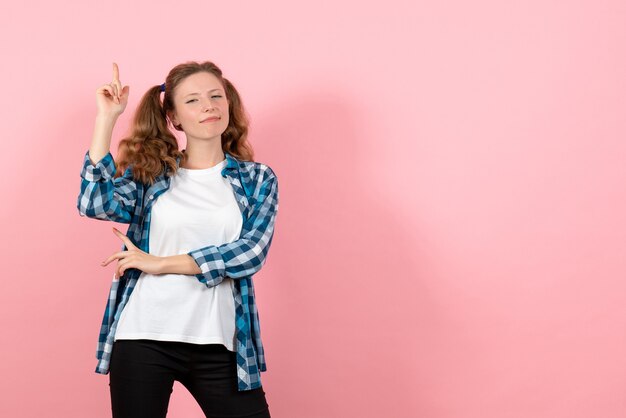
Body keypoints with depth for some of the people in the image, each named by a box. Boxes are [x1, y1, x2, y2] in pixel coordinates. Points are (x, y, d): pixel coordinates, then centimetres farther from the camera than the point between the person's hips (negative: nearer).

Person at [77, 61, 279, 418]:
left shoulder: (257, 179, 7)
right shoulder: (149, 172, 8)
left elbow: (252, 252, -7)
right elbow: (94, 203, -11)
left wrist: (164, 263, -11)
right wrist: (106, 119, -9)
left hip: (218, 345, 0)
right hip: (143, 338, 0)